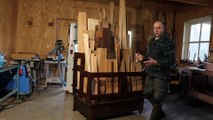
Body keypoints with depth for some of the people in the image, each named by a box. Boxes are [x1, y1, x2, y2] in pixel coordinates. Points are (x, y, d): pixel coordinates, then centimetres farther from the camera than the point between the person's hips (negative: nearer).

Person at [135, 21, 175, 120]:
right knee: (147, 94, 17)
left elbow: (171, 61, -19)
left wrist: (156, 62, -28)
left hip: (161, 74, -8)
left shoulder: (167, 42, -13)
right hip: (150, 73, 9)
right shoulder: (151, 41, 12)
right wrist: (143, 58, 1)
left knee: (157, 98, 1)